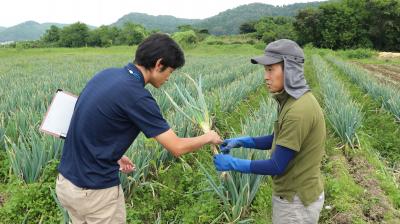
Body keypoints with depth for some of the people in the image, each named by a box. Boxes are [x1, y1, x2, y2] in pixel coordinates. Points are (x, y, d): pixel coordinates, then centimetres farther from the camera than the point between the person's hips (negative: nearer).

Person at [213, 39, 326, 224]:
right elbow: (279, 140, 14)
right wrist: (241, 142, 4)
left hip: (296, 201, -8)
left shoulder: (298, 111, -28)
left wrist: (232, 164, -15)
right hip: (296, 193, 9)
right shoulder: (294, 101, 2)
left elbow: (277, 166, -24)